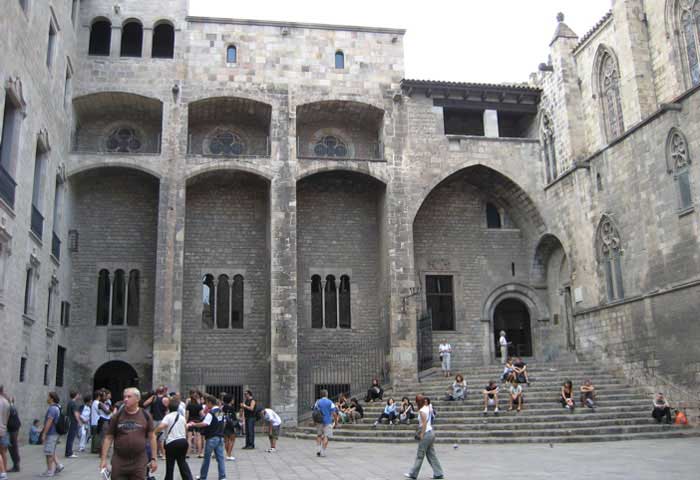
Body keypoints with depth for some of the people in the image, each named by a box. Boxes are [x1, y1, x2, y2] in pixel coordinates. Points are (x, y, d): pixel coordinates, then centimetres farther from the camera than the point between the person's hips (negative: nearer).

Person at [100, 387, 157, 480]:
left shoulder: (145, 416, 1)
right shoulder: (117, 416, 1)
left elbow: (151, 437, 5)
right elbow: (108, 438, 3)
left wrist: (153, 458, 2)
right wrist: (103, 459, -4)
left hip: (139, 462, 0)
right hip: (119, 462, 0)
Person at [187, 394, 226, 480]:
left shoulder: (211, 413, -14)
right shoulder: (221, 412, 10)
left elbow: (204, 424, -24)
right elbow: (224, 423, 18)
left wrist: (194, 424, -15)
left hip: (211, 438, -6)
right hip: (220, 437, 7)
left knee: (206, 458, 6)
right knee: (220, 458, 5)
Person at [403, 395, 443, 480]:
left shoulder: (422, 411, -15)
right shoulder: (428, 408, 12)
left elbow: (424, 423, -21)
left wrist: (421, 434, -18)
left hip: (426, 434, -9)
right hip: (431, 432, 9)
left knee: (420, 455, 1)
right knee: (431, 455, 13)